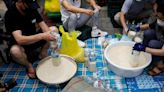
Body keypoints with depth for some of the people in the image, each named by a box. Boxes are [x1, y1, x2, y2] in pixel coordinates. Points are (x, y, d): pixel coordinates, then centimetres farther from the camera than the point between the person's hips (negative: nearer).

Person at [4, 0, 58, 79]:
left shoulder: (32, 9, -11)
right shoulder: (10, 14, -27)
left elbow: (43, 26, -12)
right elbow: (20, 39, -38)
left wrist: (52, 41, -29)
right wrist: (42, 36, -48)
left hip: (34, 38, 5)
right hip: (20, 44, -5)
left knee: (54, 29, -9)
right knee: (15, 51, -39)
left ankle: (43, 53, 3)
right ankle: (29, 65, -6)